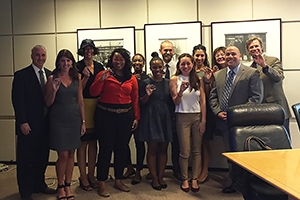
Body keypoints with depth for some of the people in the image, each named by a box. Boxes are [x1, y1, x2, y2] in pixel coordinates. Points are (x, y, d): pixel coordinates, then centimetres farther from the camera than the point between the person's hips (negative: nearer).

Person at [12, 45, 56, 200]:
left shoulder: (50, 75, 9)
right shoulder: (21, 75, -6)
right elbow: (17, 100, -10)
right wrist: (22, 122, -15)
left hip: (45, 123, 5)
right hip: (28, 125, -5)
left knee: (42, 157, 15)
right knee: (25, 159, 6)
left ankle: (39, 184, 32)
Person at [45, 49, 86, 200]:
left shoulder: (77, 79, 6)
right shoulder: (52, 79, -3)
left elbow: (80, 102, 8)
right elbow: (48, 103, -2)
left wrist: (83, 121, 5)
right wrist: (54, 90, -19)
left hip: (74, 119, 3)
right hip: (58, 119, -3)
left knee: (71, 154, 9)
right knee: (63, 155, -1)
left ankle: (68, 185, 23)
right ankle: (60, 186, 17)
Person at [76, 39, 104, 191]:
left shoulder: (99, 66, 11)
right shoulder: (78, 67, -3)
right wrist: (85, 77, -20)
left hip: (97, 105, 5)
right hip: (82, 105, -5)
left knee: (93, 142, 10)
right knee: (83, 142, -1)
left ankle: (91, 175, 21)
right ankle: (83, 177, 9)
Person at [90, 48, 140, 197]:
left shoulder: (132, 79, 6)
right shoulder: (104, 74, -1)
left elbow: (135, 100, 7)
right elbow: (93, 93, -8)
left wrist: (136, 118, 4)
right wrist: (101, 79, -21)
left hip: (125, 116, 3)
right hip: (105, 115, -3)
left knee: (122, 149, 11)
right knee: (105, 149, 0)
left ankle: (118, 180, 27)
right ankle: (101, 183, 12)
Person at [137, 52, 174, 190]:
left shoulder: (168, 82, 8)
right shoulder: (145, 83, -2)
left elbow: (172, 101, 13)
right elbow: (141, 103, -2)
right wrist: (147, 95, -20)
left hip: (166, 118, 3)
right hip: (151, 118, -3)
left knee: (163, 149, 8)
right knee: (152, 149, 2)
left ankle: (161, 177, 20)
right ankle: (154, 178, 13)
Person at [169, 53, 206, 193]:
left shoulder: (198, 80, 5)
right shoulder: (174, 79, -1)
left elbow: (203, 101, 3)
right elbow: (175, 102, -3)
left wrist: (203, 120, -2)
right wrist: (180, 92, -24)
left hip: (197, 116, 2)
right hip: (182, 117, -2)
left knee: (196, 150, 6)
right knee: (185, 151, 1)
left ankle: (194, 179, 17)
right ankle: (184, 179, 16)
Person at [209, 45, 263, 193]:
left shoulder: (252, 73, -3)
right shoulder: (218, 75, 13)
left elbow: (256, 97, -9)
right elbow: (212, 97, 12)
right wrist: (218, 112, -4)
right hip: (224, 121, 5)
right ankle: (234, 182, 25)